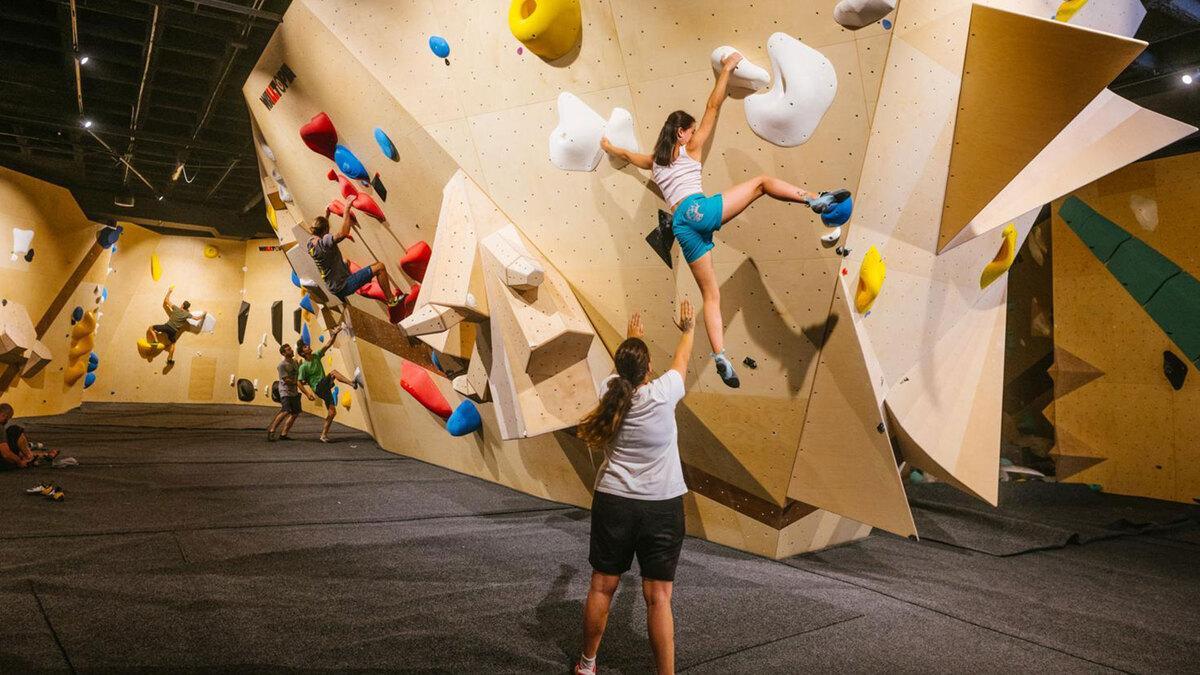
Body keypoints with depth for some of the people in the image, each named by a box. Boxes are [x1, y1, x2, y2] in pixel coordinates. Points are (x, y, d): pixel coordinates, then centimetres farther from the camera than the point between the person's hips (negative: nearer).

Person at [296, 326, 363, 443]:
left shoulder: (316, 356, 5)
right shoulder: (303, 367, -9)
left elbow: (327, 345, -3)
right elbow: (299, 383, -7)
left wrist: (334, 335, -17)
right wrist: (308, 394, -14)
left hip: (325, 387, 6)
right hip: (318, 388, -6)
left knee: (332, 412, 3)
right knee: (333, 373, -26)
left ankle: (324, 435, 11)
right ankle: (353, 383, -41)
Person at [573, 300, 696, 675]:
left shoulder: (614, 394, -2)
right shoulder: (661, 394, -12)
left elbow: (626, 369, 21)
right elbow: (682, 359, 7)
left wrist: (633, 337, 39)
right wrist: (688, 328, 26)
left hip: (613, 502, 4)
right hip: (662, 506, -3)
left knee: (602, 587, 14)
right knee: (658, 597, 1)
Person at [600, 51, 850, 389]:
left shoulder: (655, 163, 27)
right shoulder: (690, 148, 15)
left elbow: (627, 154, 47)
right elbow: (713, 106, 16)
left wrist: (608, 147, 66)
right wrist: (726, 70, 26)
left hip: (682, 226, 5)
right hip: (699, 209, -5)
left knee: (710, 294, 3)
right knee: (761, 182, 7)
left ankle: (720, 356, -10)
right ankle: (816, 199, -15)